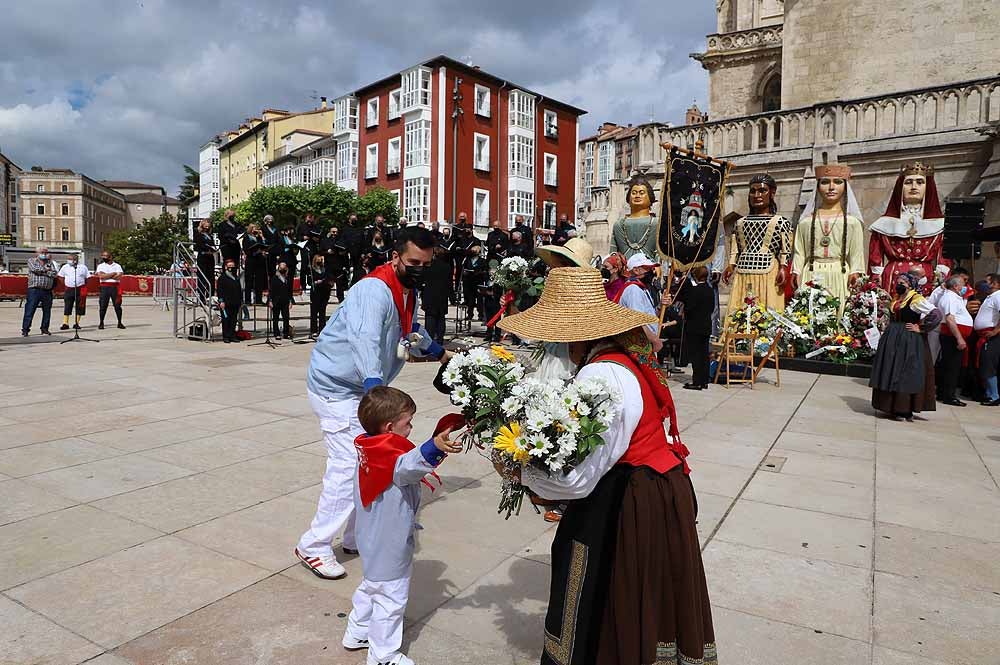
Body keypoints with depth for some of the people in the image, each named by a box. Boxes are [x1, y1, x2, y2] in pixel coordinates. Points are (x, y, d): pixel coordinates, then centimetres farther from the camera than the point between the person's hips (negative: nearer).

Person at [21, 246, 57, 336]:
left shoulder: (50, 262, 14)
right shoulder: (31, 261, 8)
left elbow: (55, 273, -3)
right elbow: (36, 269, -12)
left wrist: (41, 271, -11)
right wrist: (46, 268, -1)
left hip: (47, 291, 3)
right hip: (34, 290, -3)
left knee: (47, 311, 8)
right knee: (29, 310, -5)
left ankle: (45, 329, 19)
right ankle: (25, 330, -1)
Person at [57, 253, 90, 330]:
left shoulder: (83, 267, 5)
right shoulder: (65, 267, 8)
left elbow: (87, 278, 9)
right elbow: (60, 276, 17)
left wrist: (83, 286, 0)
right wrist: (65, 284, 6)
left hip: (80, 290, -1)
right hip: (69, 290, 1)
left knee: (79, 307, 2)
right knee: (67, 307, -2)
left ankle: (76, 323, 12)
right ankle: (65, 323, 1)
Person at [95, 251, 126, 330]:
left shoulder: (117, 266, 9)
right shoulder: (100, 266, 10)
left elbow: (118, 277, -7)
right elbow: (101, 276, -8)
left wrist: (106, 275, -5)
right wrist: (113, 274, -6)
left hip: (115, 287, 0)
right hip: (105, 287, 0)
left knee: (117, 305, 0)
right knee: (103, 306, 1)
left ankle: (120, 323, 9)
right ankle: (101, 323, 10)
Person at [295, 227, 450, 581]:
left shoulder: (408, 289, 5)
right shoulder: (375, 290, -25)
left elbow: (409, 327, 26)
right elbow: (365, 340, -43)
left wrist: (438, 351, 35)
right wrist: (374, 385, -56)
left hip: (362, 388, 9)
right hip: (336, 387, -9)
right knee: (350, 465, -13)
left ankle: (358, 536, 25)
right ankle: (314, 546, 2)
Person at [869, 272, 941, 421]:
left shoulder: (917, 300, -9)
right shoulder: (895, 300, 13)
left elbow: (936, 315, -17)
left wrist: (920, 328, -13)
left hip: (909, 341, -8)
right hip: (892, 340, 8)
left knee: (906, 374, -4)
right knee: (890, 372, 8)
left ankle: (905, 410, 3)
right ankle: (894, 408, 16)